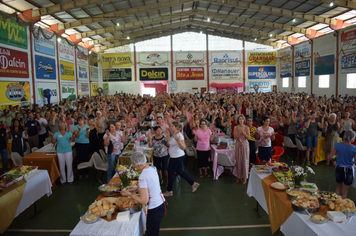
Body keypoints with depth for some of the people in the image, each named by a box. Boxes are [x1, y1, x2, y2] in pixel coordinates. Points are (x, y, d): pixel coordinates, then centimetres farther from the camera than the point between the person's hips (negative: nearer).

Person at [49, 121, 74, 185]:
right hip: (60, 152, 1)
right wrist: (51, 136, -14)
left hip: (68, 151, -1)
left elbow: (73, 140, -8)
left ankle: (70, 179, 14)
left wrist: (73, 135, -26)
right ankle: (63, 180, 19)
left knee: (69, 166, 3)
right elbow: (53, 142, -1)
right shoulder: (56, 134, 6)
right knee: (61, 166, 7)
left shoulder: (69, 133, 4)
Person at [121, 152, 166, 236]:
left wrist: (130, 194, -9)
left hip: (154, 210, -9)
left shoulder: (143, 177, -24)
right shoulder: (151, 169, 2)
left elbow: (144, 201, -22)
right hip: (161, 204, 9)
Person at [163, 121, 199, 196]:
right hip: (175, 156, 10)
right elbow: (170, 143, 17)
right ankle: (193, 184, 28)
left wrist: (178, 140, -42)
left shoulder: (179, 135, -20)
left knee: (170, 172, 2)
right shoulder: (173, 135, 8)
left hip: (177, 157, -10)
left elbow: (183, 148, -27)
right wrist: (167, 135, 13)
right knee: (180, 171, 18)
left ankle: (169, 191, 18)